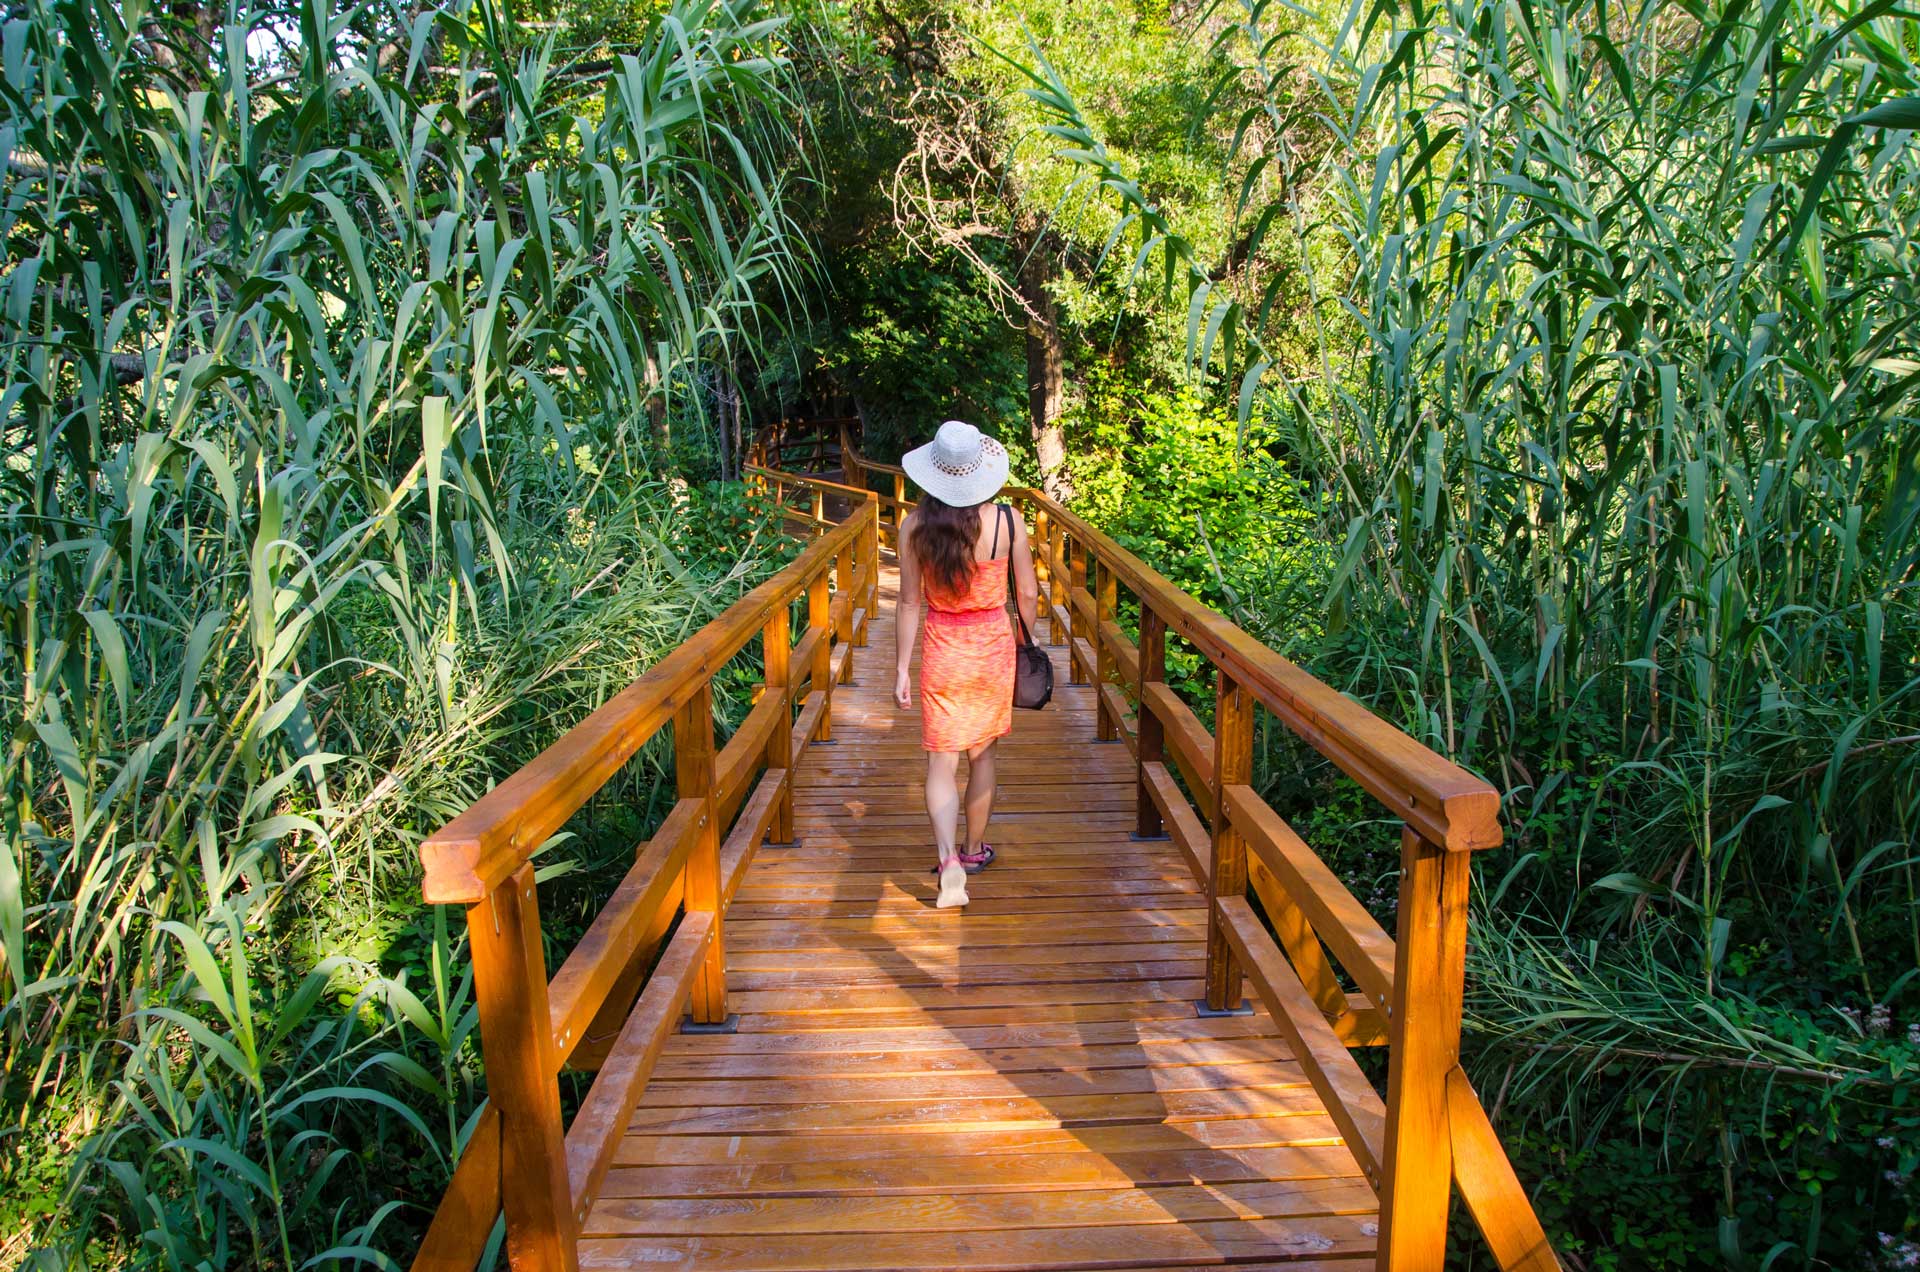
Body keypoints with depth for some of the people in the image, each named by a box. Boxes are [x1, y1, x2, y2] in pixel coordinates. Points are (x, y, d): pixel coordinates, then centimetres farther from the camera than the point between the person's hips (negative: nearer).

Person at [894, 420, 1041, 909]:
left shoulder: (915, 527, -12)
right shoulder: (1006, 520, -12)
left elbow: (909, 604, -7)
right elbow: (1027, 594, -4)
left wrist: (901, 669, 1)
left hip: (942, 651, -1)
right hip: (993, 646, 1)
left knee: (942, 762, 6)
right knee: (981, 754, 18)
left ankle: (948, 859, -12)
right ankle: (974, 849, 34)